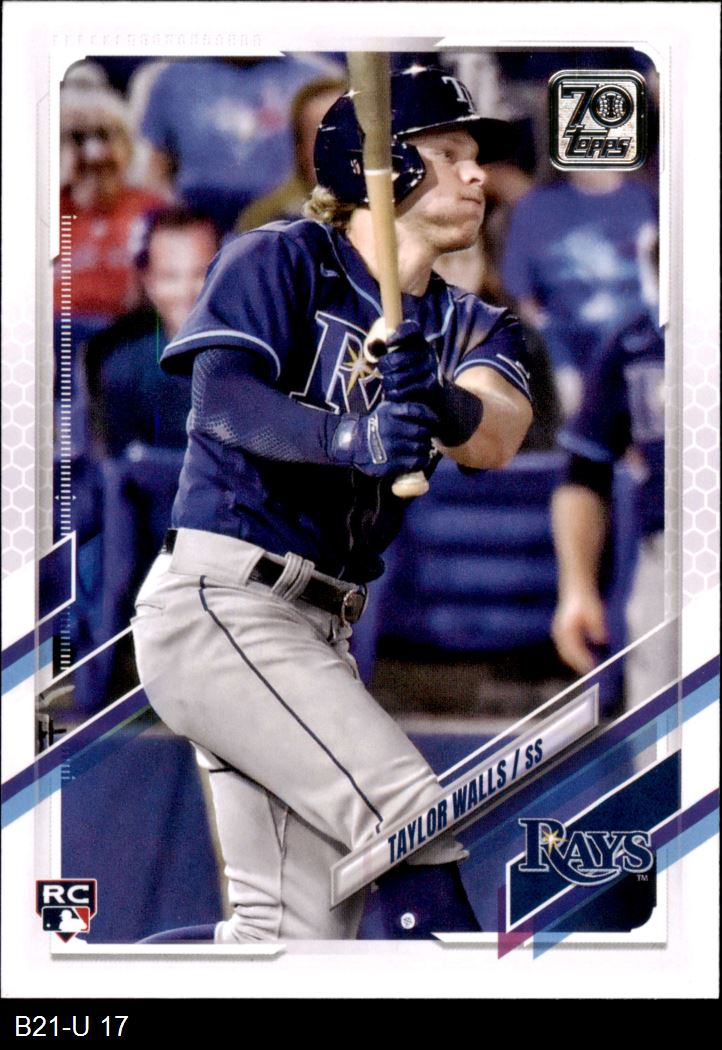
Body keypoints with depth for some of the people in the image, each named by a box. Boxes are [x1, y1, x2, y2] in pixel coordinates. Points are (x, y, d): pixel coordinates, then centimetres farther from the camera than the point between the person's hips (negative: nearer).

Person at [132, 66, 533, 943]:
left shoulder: (467, 327, 13)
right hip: (218, 605, -8)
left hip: (319, 633, 8)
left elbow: (496, 434, -10)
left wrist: (444, 407, -34)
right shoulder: (281, 261, -3)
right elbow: (221, 398, -21)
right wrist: (350, 437, -39)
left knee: (300, 933, 3)